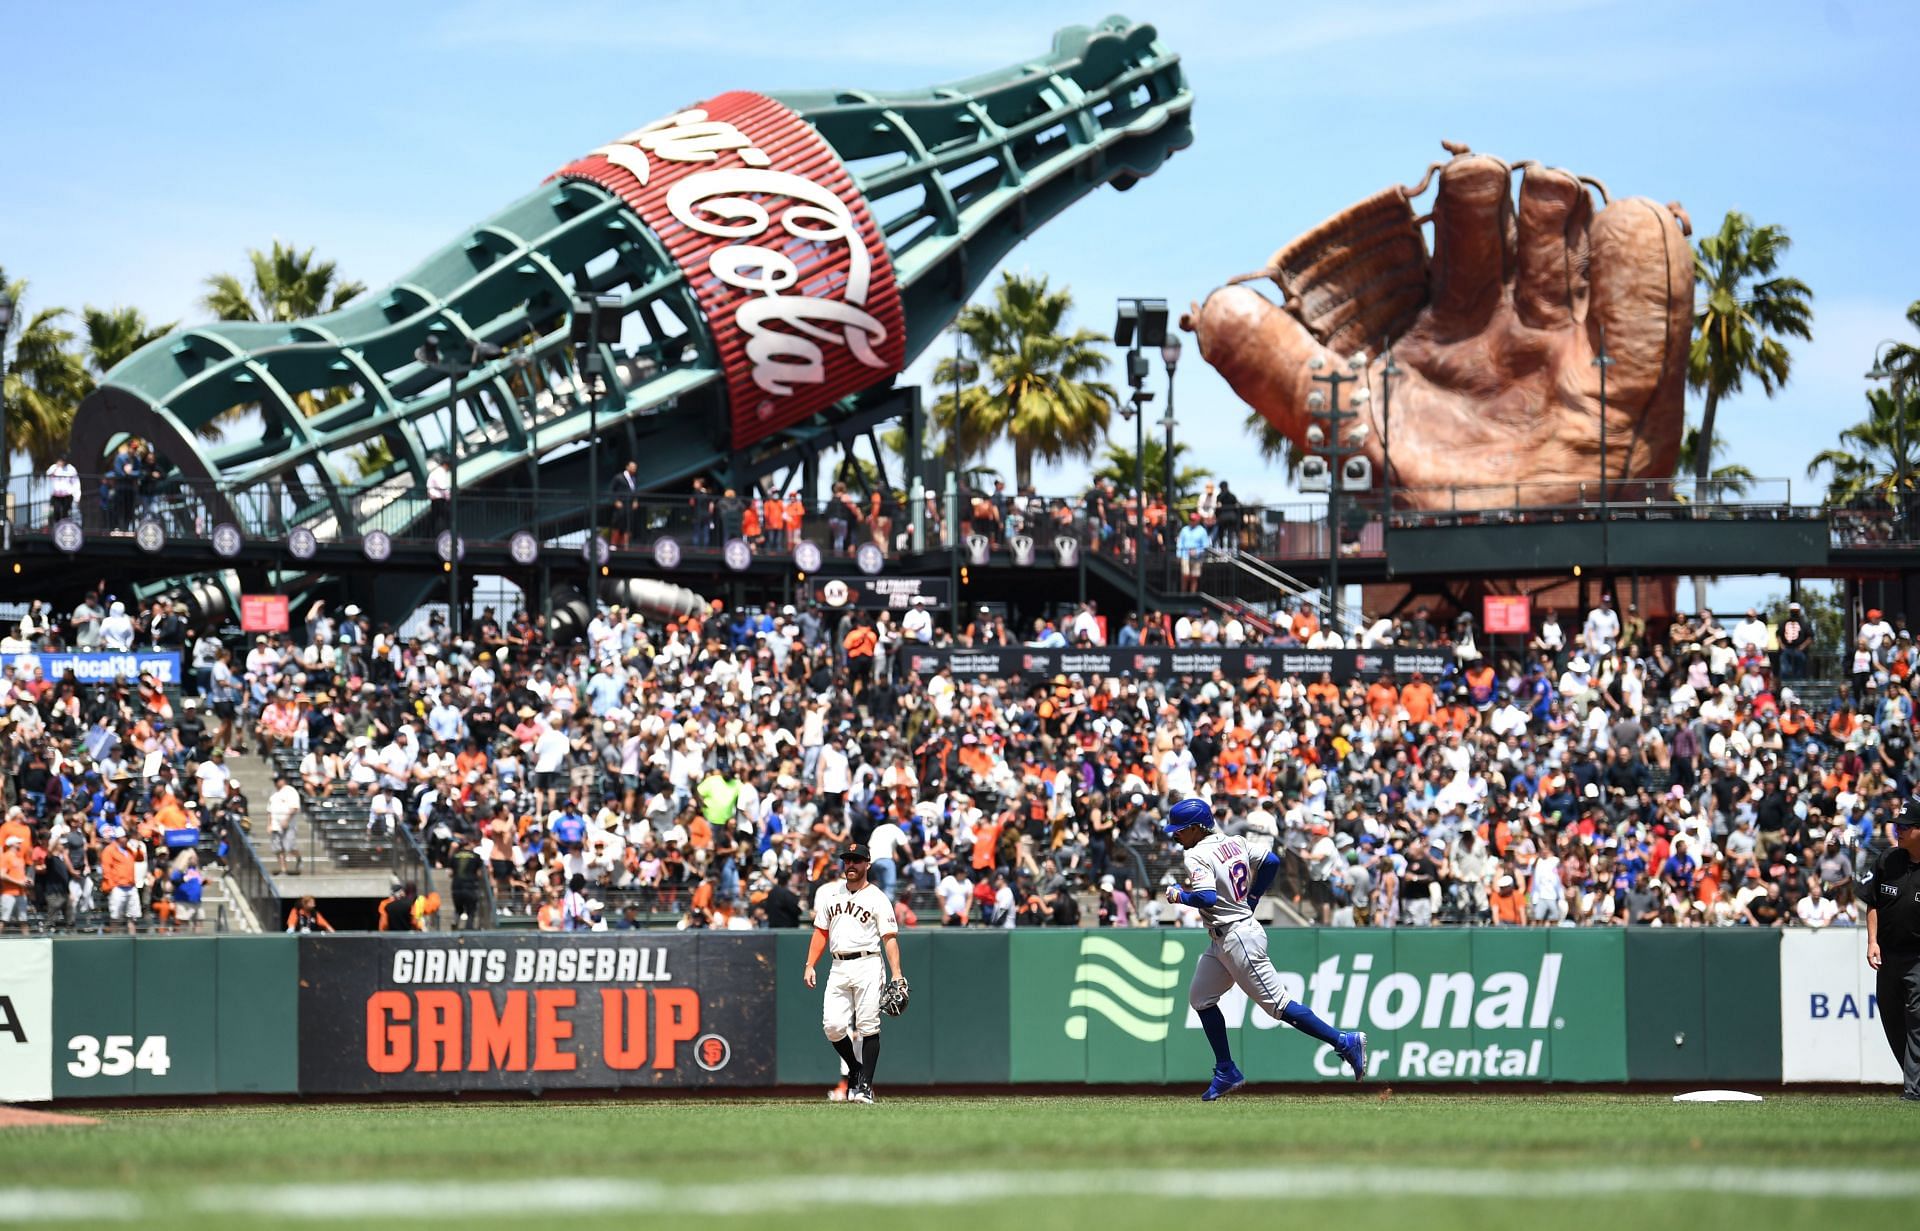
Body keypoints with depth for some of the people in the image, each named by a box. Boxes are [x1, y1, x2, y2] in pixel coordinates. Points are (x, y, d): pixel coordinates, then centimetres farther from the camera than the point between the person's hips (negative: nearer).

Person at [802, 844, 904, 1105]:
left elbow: (890, 938, -3)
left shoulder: (877, 898, 2)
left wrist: (897, 975, -12)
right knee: (832, 1025, -6)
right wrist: (810, 965, 7)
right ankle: (855, 1071, 16)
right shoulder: (828, 893, 15)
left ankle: (865, 1085, -4)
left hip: (867, 964, -4)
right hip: (839, 966, 4)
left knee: (868, 1026, -8)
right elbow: (821, 932, 19)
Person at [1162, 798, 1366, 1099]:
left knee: (1276, 1004, -8)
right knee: (1200, 998, 14)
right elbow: (1271, 862, 13)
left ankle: (1345, 1042, -7)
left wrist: (1180, 895, -9)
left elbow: (1208, 898, -28)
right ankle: (1226, 1072, 15)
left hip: (1239, 939, -11)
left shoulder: (1196, 856, -16)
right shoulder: (1234, 843, 10)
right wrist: (1251, 898, 20)